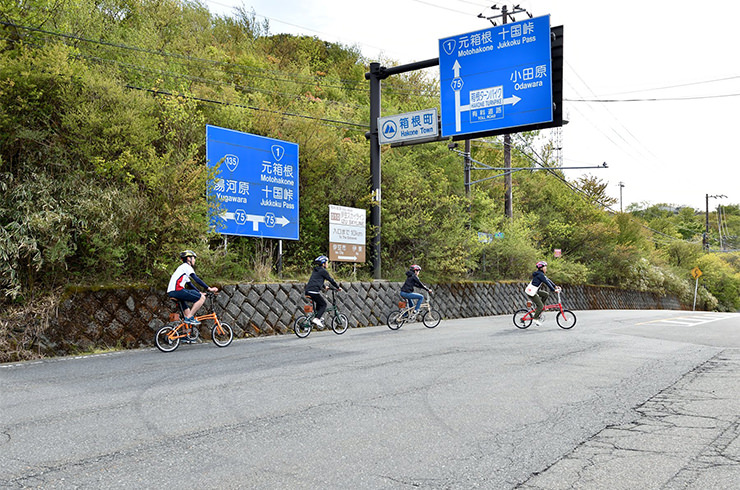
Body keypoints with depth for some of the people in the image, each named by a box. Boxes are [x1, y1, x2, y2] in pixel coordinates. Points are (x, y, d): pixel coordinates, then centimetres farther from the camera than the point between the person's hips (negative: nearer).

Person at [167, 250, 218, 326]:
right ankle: (189, 317, -12)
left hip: (171, 293, 10)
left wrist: (200, 293, 25)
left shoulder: (182, 267, 30)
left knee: (188, 313, 18)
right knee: (202, 298, -12)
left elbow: (190, 284, 31)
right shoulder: (186, 266, -1)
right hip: (177, 290, -10)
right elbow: (196, 279, -11)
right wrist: (209, 289, -13)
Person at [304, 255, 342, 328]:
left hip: (307, 291, 9)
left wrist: (324, 287, 52)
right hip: (314, 291, -9)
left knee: (319, 302, 27)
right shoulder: (323, 271, -3)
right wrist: (338, 287, 12)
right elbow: (331, 280, 0)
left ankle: (317, 317, 23)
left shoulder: (315, 270, 24)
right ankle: (316, 319, -10)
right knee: (323, 304, 3)